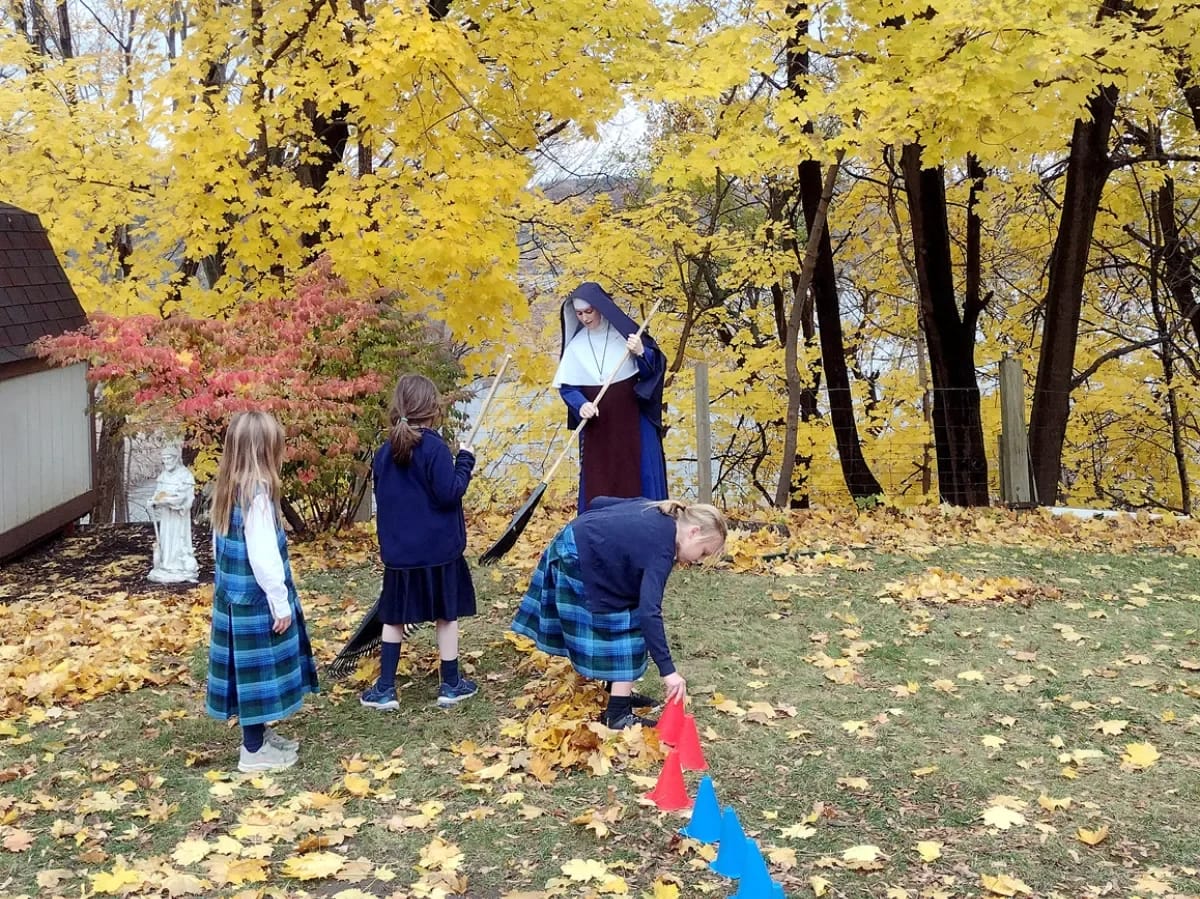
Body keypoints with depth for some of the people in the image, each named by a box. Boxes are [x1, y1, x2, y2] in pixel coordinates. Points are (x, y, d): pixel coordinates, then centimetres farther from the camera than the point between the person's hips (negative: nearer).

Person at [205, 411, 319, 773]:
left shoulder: (228, 492, 7)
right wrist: (281, 603, -16)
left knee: (252, 669, 18)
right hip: (257, 601, -9)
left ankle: (259, 735, 30)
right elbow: (263, 557, -24)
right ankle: (254, 751, 10)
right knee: (259, 669, 1)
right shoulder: (257, 496, -21)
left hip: (234, 596, 9)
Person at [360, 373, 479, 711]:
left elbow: (382, 498, 10)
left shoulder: (385, 452, 2)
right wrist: (465, 460, -6)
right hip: (438, 551, -4)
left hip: (398, 552, 5)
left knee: (393, 618, 13)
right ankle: (451, 686, 18)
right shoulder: (434, 448, -16)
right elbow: (449, 494, -17)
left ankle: (385, 689, 15)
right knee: (447, 616, 9)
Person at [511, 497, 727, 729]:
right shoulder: (660, 550, -22)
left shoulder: (655, 511, 5)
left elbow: (599, 502, 12)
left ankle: (617, 693, 30)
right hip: (579, 562, -10)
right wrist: (667, 670, -32)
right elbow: (648, 612, -30)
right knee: (624, 630, -3)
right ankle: (617, 714, -2)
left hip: (572, 550, 10)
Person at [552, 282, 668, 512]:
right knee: (597, 484, 1)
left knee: (638, 479, -2)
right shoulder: (575, 345, 3)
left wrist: (641, 352, -24)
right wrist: (581, 405, -17)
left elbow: (656, 367, -4)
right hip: (596, 427, 2)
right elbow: (566, 386, 3)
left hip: (632, 421, -2)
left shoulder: (624, 332, -3)